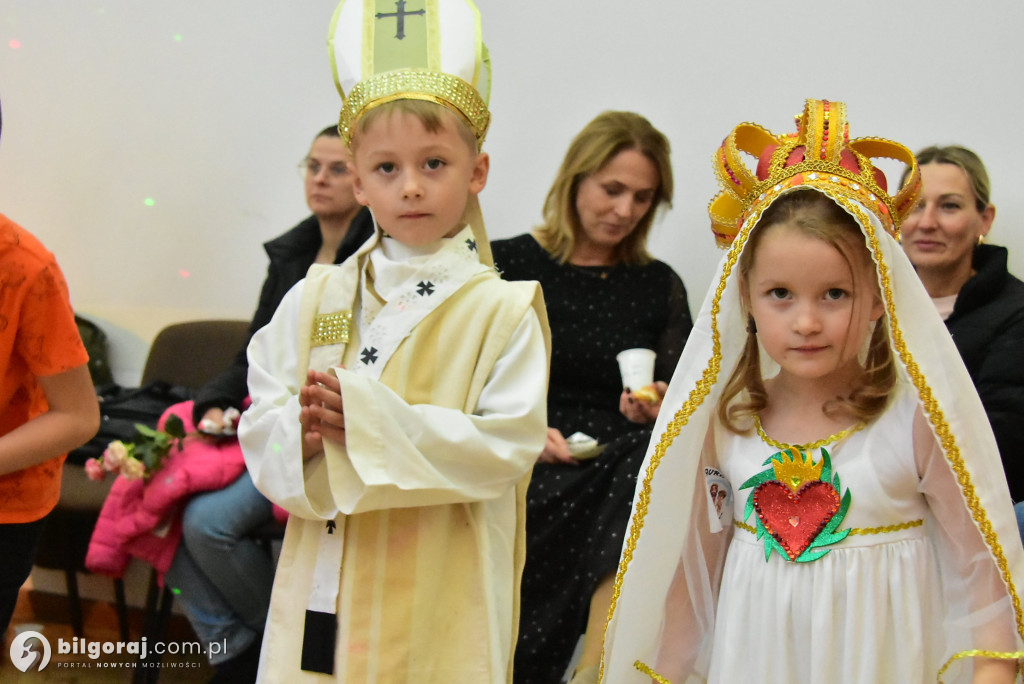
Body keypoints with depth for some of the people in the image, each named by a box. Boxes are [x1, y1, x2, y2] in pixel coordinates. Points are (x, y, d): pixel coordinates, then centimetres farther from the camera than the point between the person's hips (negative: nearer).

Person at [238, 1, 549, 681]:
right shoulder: (315, 299, 8)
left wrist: (369, 420, -19)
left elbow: (509, 443, -13)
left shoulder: (504, 309, -3)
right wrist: (303, 435, -17)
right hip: (324, 582, 3)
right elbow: (260, 428, 7)